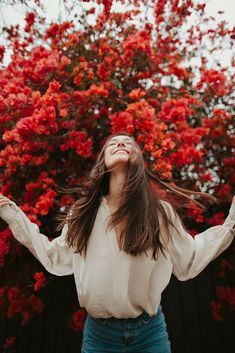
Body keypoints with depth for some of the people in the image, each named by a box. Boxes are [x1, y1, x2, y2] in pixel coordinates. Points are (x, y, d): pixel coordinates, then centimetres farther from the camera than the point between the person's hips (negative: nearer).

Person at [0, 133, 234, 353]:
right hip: (97, 332, 1)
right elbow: (56, 258, 3)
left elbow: (188, 262, -1)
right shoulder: (83, 212, -6)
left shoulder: (160, 212, -10)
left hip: (149, 331, 0)